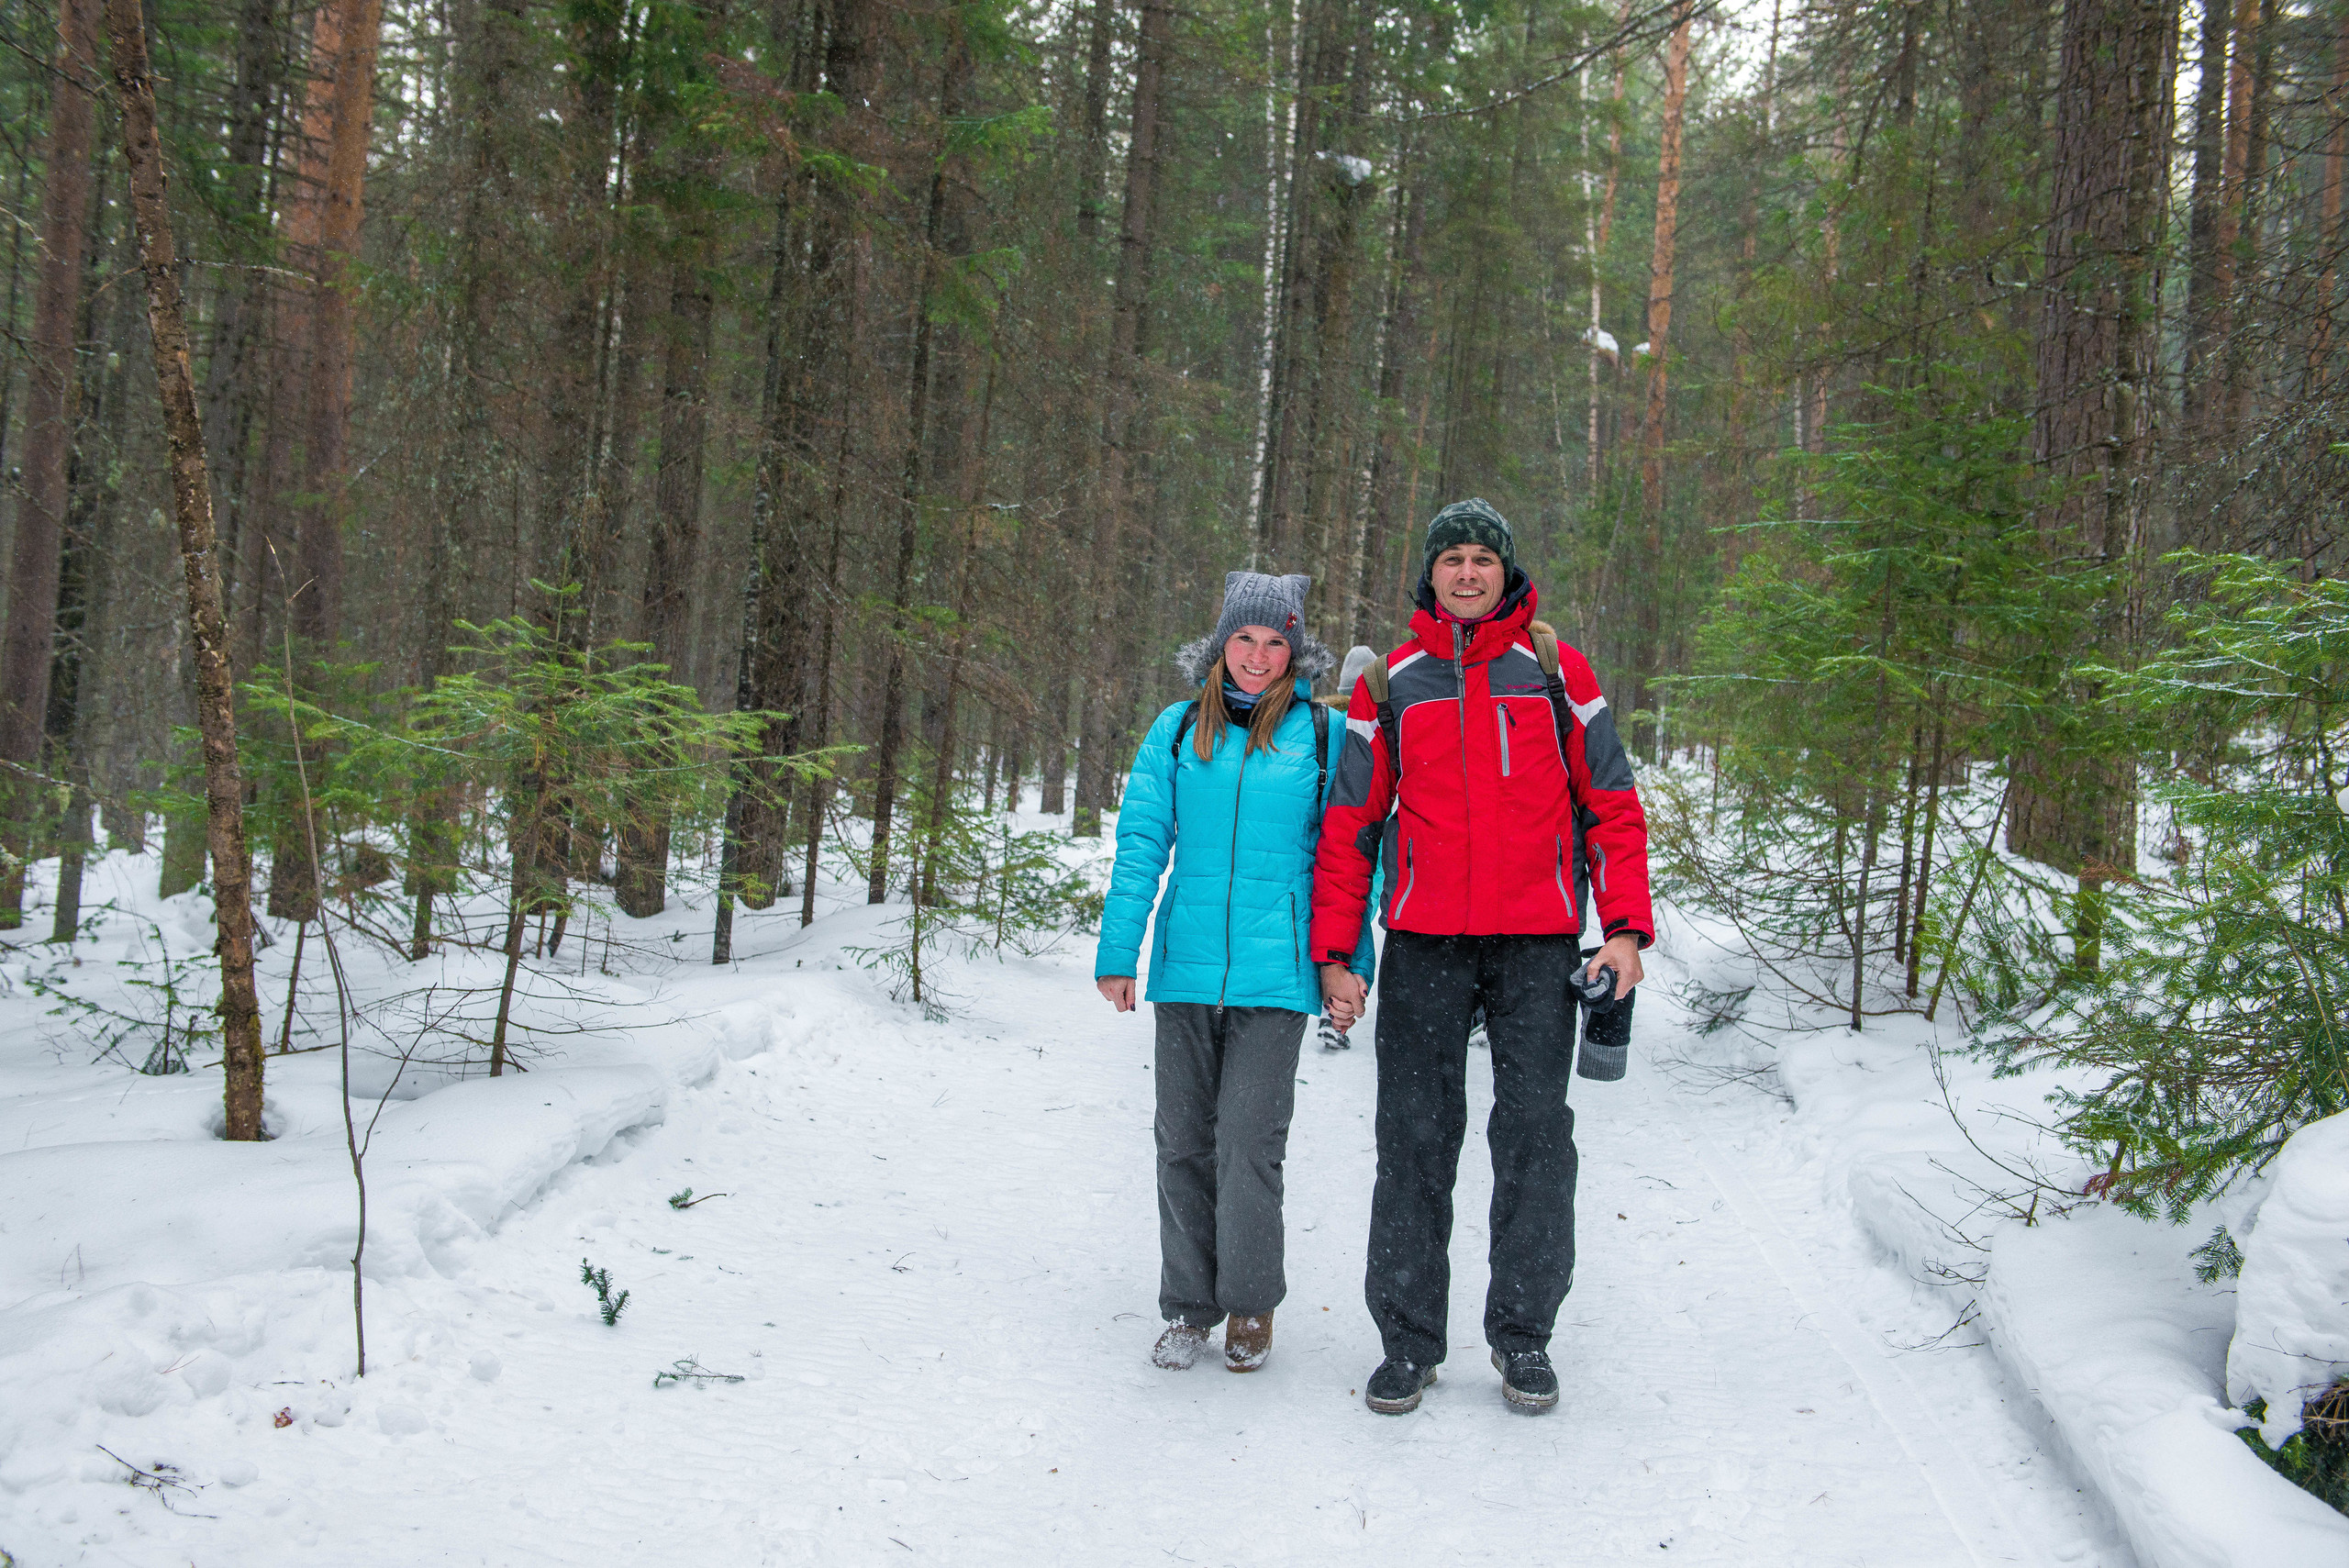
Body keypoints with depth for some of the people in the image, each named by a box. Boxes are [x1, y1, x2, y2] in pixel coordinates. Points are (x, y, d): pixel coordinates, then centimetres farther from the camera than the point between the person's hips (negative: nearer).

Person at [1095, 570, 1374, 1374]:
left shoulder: (1324, 734, 3)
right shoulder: (1177, 730, 8)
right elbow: (1140, 844, 8)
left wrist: (1349, 965, 1)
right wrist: (1117, 951, 2)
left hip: (1275, 972, -2)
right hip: (1185, 967, 3)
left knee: (1249, 1143, -5)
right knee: (1184, 1142, 7)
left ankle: (1251, 1305, 14)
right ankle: (1189, 1307, 21)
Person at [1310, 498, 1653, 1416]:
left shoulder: (1555, 672, 7)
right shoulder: (1391, 684, 9)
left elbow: (1611, 804, 8)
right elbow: (1350, 822, 10)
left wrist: (1625, 926, -3)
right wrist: (1334, 950, 3)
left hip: (1537, 943, -1)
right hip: (1423, 944, 1)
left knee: (1535, 1132, 0)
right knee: (1415, 1138, 1)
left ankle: (1523, 1334, 13)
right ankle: (1408, 1339, 9)